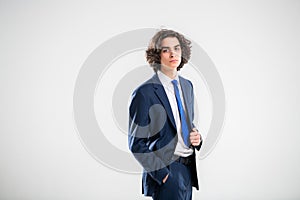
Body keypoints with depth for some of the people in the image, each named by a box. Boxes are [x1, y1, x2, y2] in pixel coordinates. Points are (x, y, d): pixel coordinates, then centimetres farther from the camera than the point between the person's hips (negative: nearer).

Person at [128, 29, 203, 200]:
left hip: (189, 168, 7)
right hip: (166, 171, -6)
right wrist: (162, 173, -17)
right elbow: (136, 143, -11)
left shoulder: (187, 85, 10)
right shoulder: (145, 93, -12)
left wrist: (196, 136, 1)